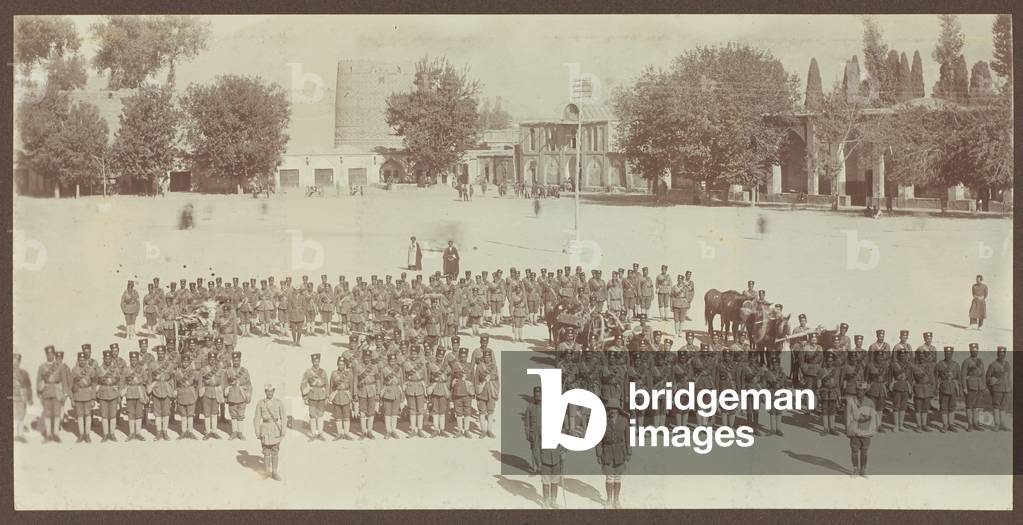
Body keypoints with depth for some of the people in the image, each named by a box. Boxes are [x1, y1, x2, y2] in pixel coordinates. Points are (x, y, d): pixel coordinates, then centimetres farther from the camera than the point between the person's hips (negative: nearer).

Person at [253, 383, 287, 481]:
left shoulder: (279, 403, -4)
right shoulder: (260, 403, -4)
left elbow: (283, 417, -2)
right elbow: (257, 419, -1)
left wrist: (283, 431, -8)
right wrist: (257, 433, -5)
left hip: (276, 430, 0)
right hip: (265, 430, 0)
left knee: (275, 452, 5)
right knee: (266, 452, 6)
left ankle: (274, 472, 14)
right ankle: (268, 472, 18)